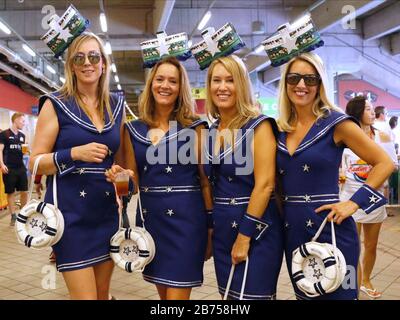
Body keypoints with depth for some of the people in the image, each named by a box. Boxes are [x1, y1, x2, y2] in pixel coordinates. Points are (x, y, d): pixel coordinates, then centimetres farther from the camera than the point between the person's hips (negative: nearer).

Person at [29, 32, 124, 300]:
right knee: (85, 296, -4)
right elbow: (35, 163, -6)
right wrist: (75, 153, -21)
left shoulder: (116, 105, 8)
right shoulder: (56, 104, -4)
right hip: (70, 211, -4)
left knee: (102, 293, 14)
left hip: (106, 211, 5)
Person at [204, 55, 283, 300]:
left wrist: (244, 235, -17)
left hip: (256, 229, -6)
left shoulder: (258, 126, -10)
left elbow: (265, 185, -16)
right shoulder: (212, 131, 8)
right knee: (230, 294, 15)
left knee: (253, 295, 2)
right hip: (222, 229, 6)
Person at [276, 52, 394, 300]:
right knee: (304, 294, 18)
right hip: (291, 230, 5)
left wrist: (354, 203, -13)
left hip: (329, 227, -5)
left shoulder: (336, 123, -7)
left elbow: (384, 163, -6)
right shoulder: (280, 129, 7)